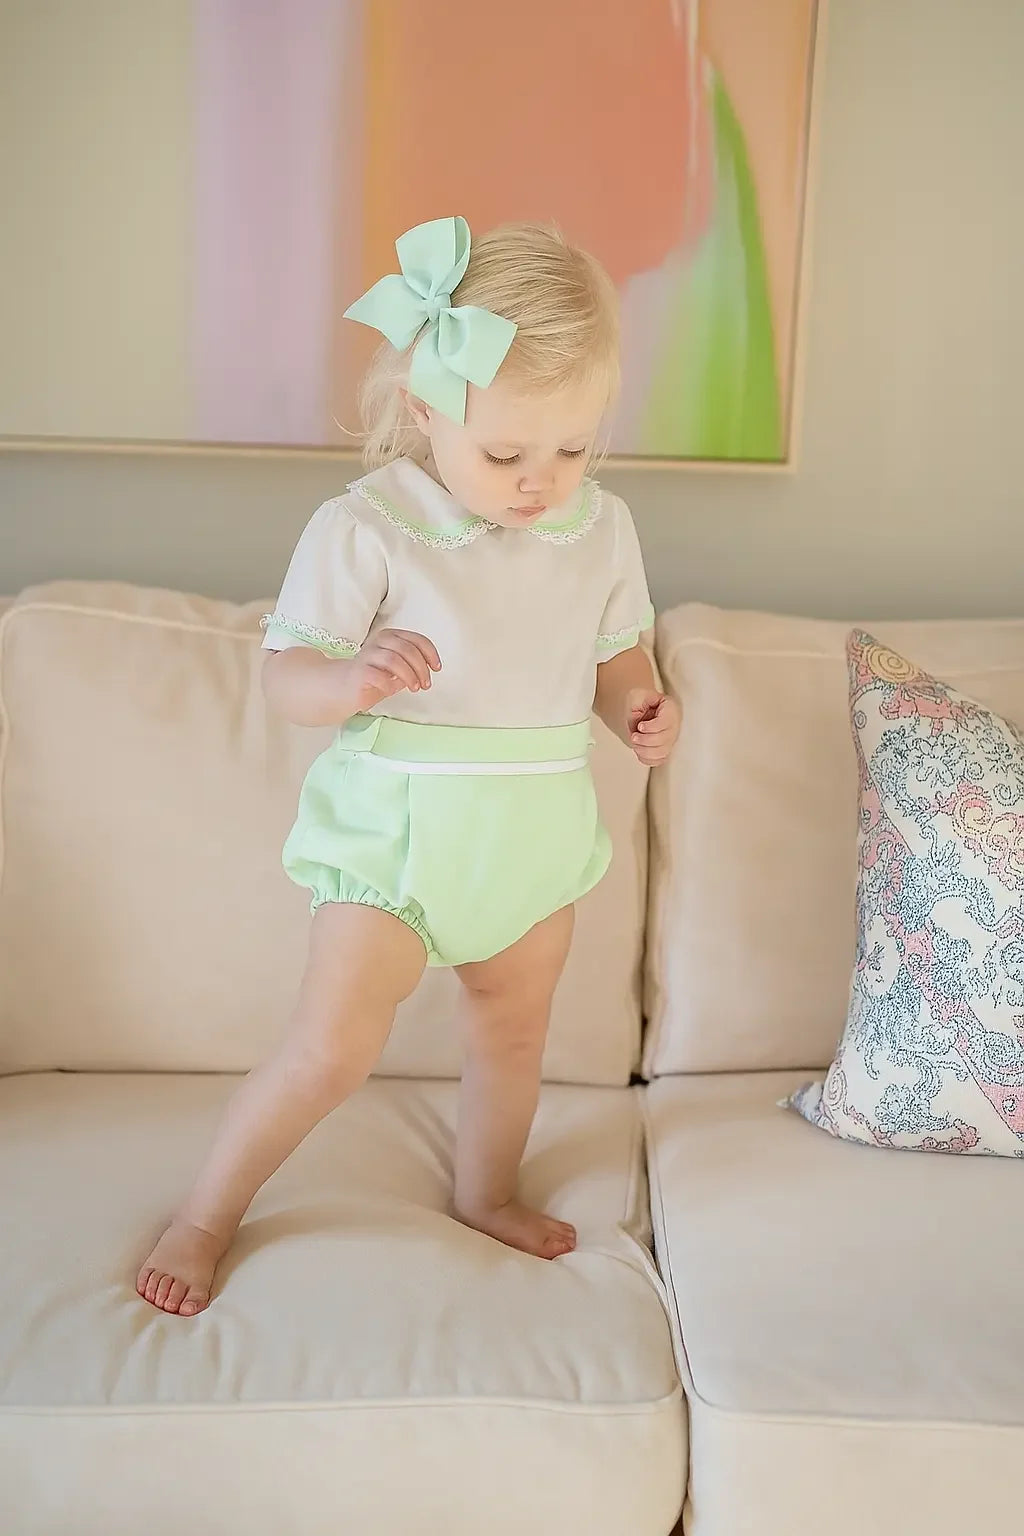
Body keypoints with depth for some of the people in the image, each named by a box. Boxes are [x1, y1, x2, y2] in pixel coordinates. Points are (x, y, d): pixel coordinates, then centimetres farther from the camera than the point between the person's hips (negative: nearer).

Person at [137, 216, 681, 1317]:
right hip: (395, 822, -4)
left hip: (538, 829, 5)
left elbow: (615, 656, 12)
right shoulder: (364, 529, -16)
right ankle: (206, 1215, 19)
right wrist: (353, 677, -35)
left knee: (513, 1032, 20)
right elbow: (285, 677, -13)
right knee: (332, 1049, -5)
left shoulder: (600, 529, -1)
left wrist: (642, 707, -9)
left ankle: (485, 1193, 47)